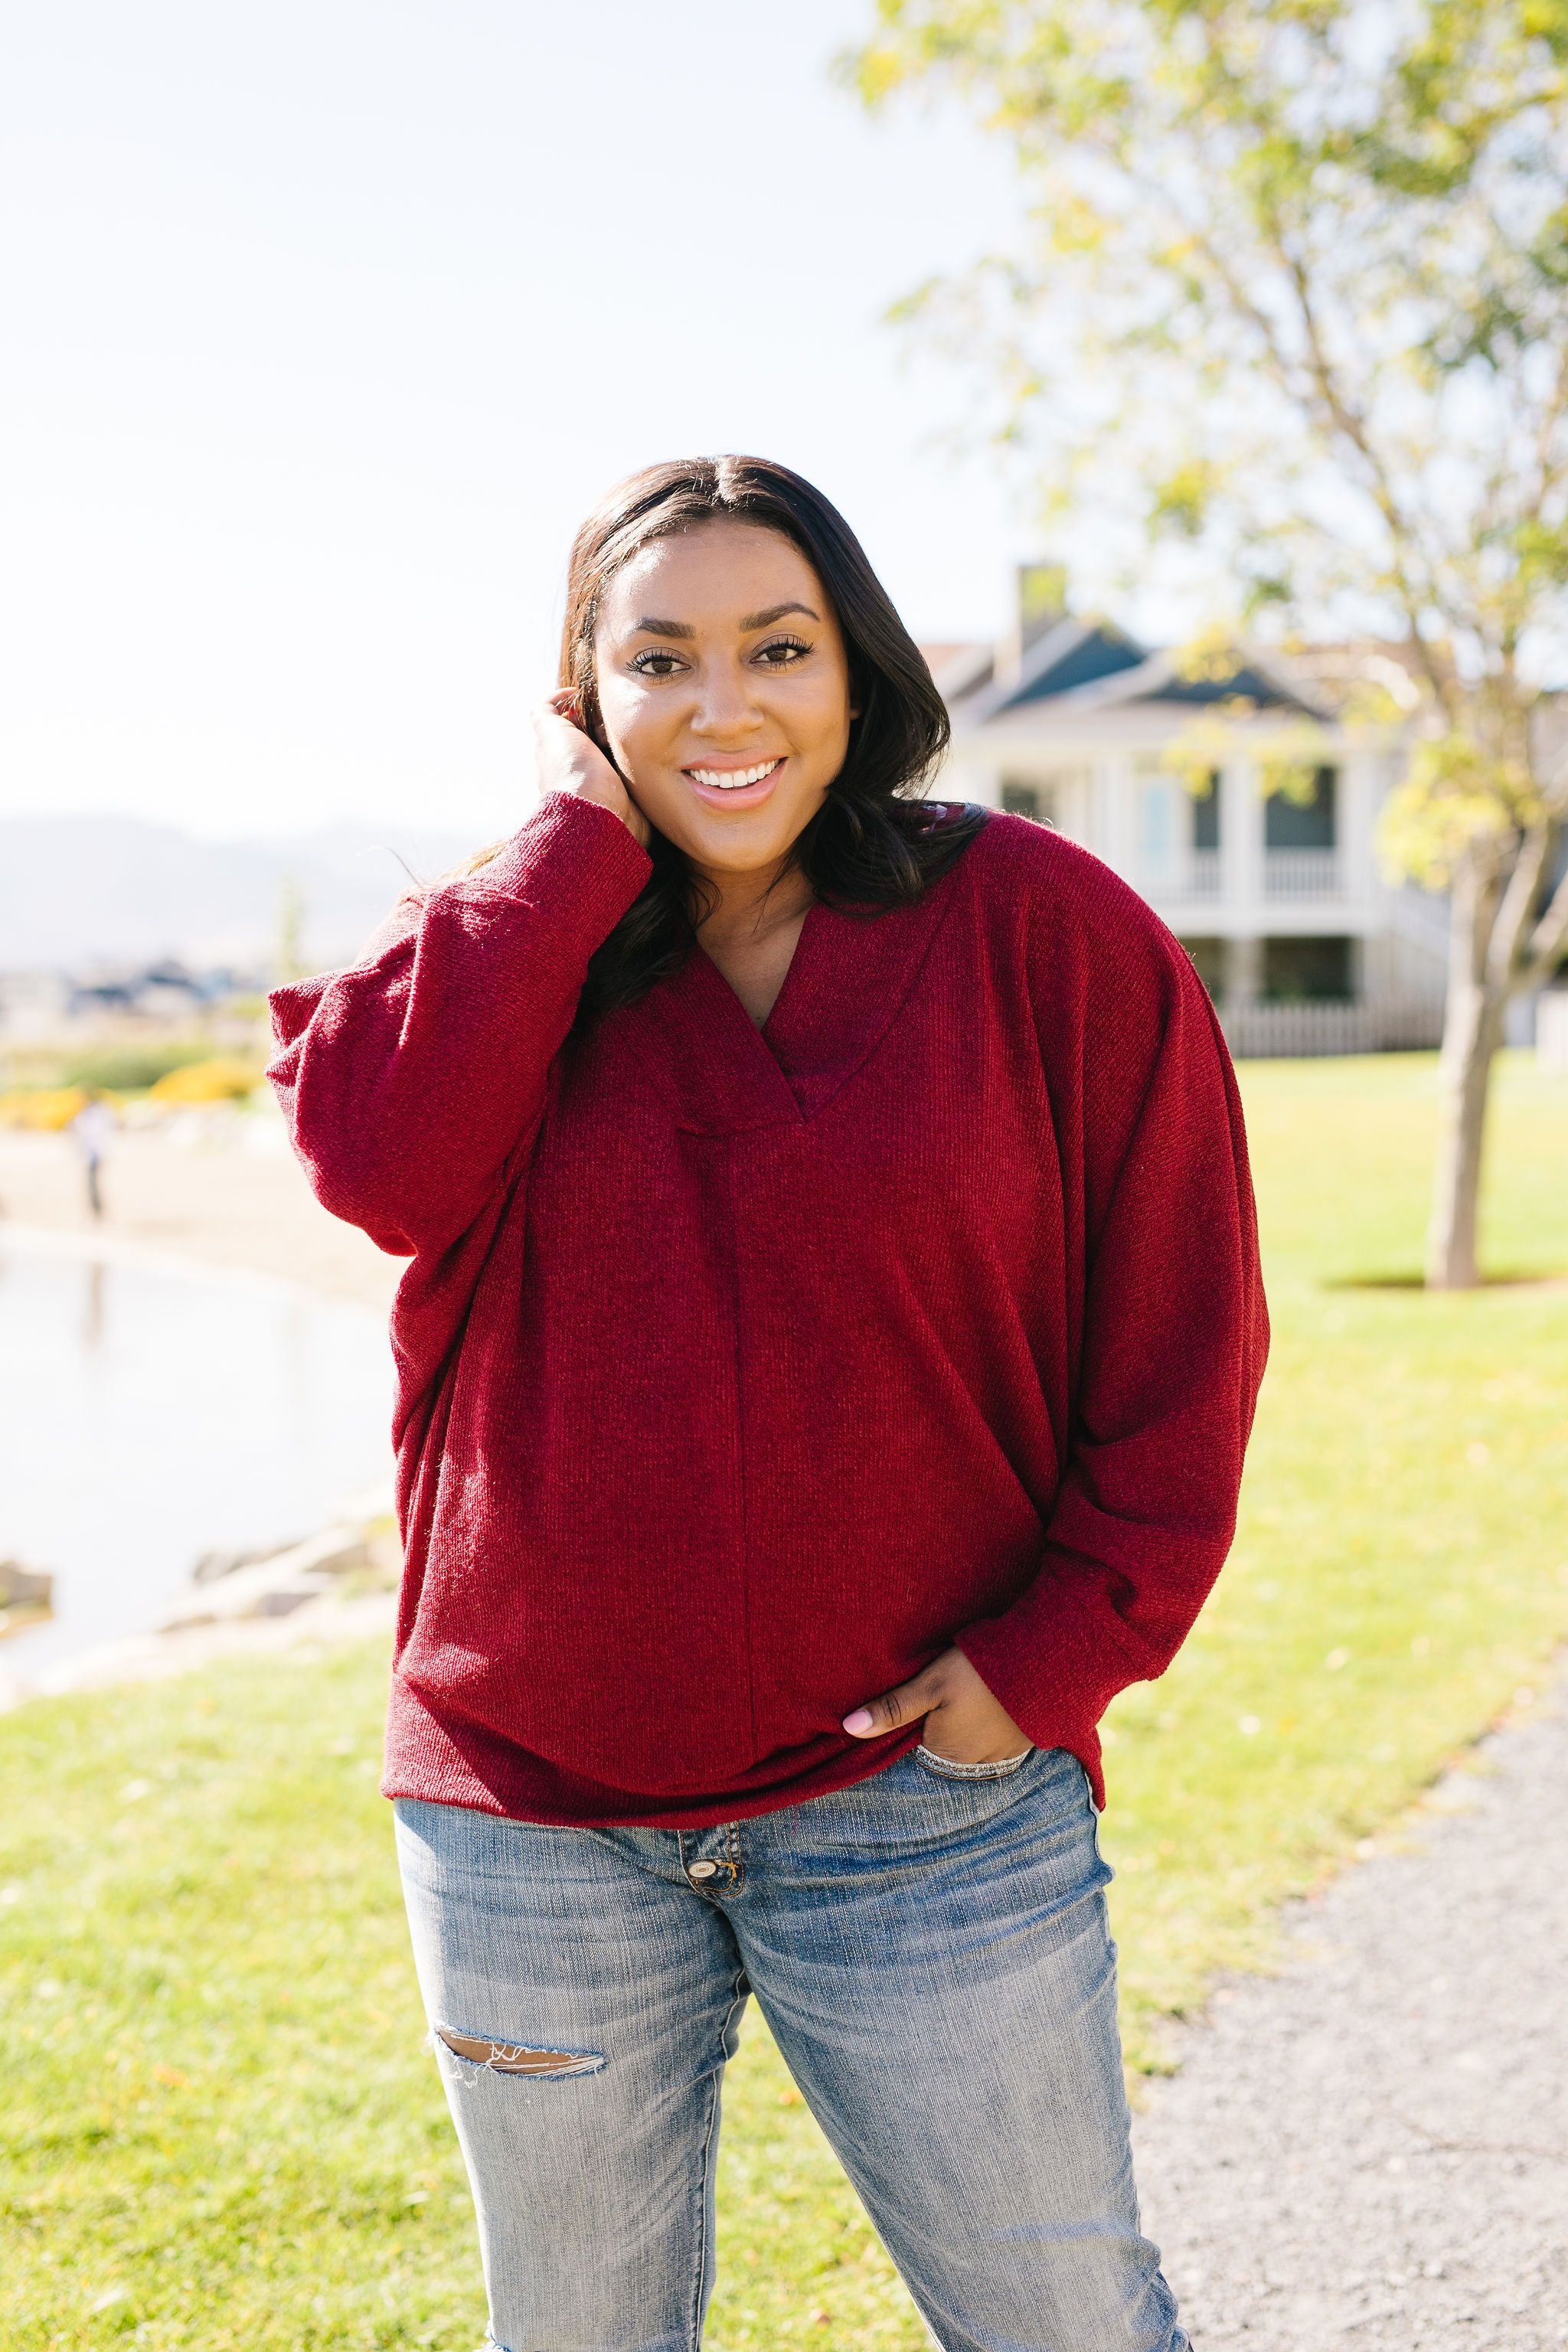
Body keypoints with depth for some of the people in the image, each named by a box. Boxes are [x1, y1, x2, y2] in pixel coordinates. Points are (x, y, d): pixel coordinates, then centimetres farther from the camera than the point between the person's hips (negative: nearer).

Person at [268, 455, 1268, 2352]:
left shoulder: (1037, 930, -4)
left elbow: (1181, 1338, -2)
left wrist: (1057, 1653, -9)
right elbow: (385, 1163, -18)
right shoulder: (509, 948, 4)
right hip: (535, 1806, 3)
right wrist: (578, 834, -12)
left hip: (922, 1794, -2)